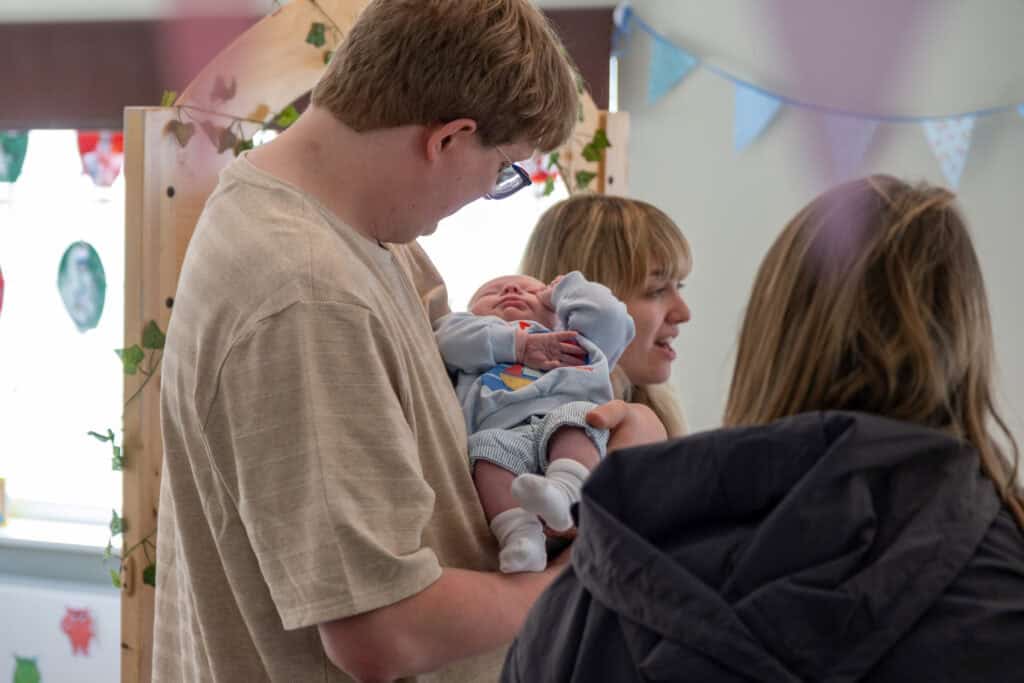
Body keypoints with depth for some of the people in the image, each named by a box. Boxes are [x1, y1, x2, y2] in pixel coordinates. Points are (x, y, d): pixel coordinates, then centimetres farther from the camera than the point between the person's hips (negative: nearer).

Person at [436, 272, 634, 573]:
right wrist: (520, 345, 8)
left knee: (576, 416, -32)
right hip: (503, 432, 0)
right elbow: (450, 338, 16)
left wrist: (563, 289, 44)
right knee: (487, 447, -32)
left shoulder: (573, 341, 45)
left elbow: (608, 314, 27)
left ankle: (564, 490, -59)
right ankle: (520, 534, -48)